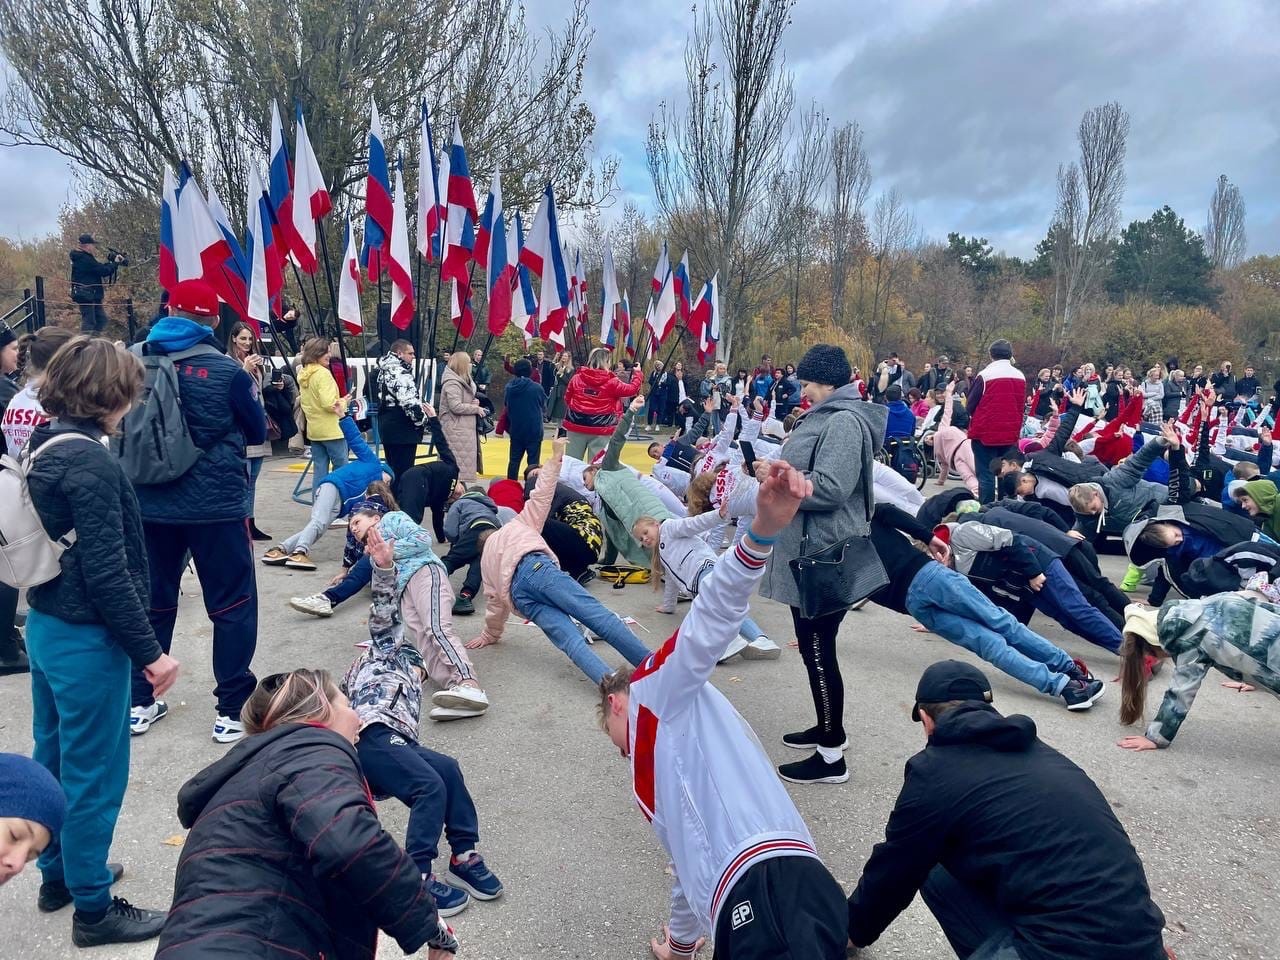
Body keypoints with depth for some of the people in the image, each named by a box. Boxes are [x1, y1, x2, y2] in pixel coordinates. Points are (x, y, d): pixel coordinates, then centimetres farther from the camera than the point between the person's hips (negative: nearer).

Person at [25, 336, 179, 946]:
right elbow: (107, 572, -24)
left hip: (47, 626, 9)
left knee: (54, 759, 22)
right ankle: (93, 908, 18)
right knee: (94, 776, 4)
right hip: (86, 640, -9)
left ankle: (58, 874, 39)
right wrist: (149, 651, -18)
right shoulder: (90, 462, -22)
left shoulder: (45, 450, 6)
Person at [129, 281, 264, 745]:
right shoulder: (226, 371, -12)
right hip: (215, 505, -4)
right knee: (232, 605, 5)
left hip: (150, 505, 4)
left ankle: (141, 702, 27)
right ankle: (233, 711, 7)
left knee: (152, 601, 17)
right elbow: (258, 432, 0)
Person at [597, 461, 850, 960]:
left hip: (776, 890, -9)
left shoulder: (660, 695, 11)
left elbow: (713, 614, -8)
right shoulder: (652, 773, 34)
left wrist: (762, 530, -24)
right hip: (752, 911, 9)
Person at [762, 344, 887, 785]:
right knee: (813, 646, 20)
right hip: (808, 551, 11)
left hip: (824, 557, -11)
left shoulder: (845, 422, -17)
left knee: (818, 650, -4)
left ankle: (832, 757, 6)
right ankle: (828, 727, 37)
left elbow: (829, 487, -27)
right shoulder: (824, 417, 16)